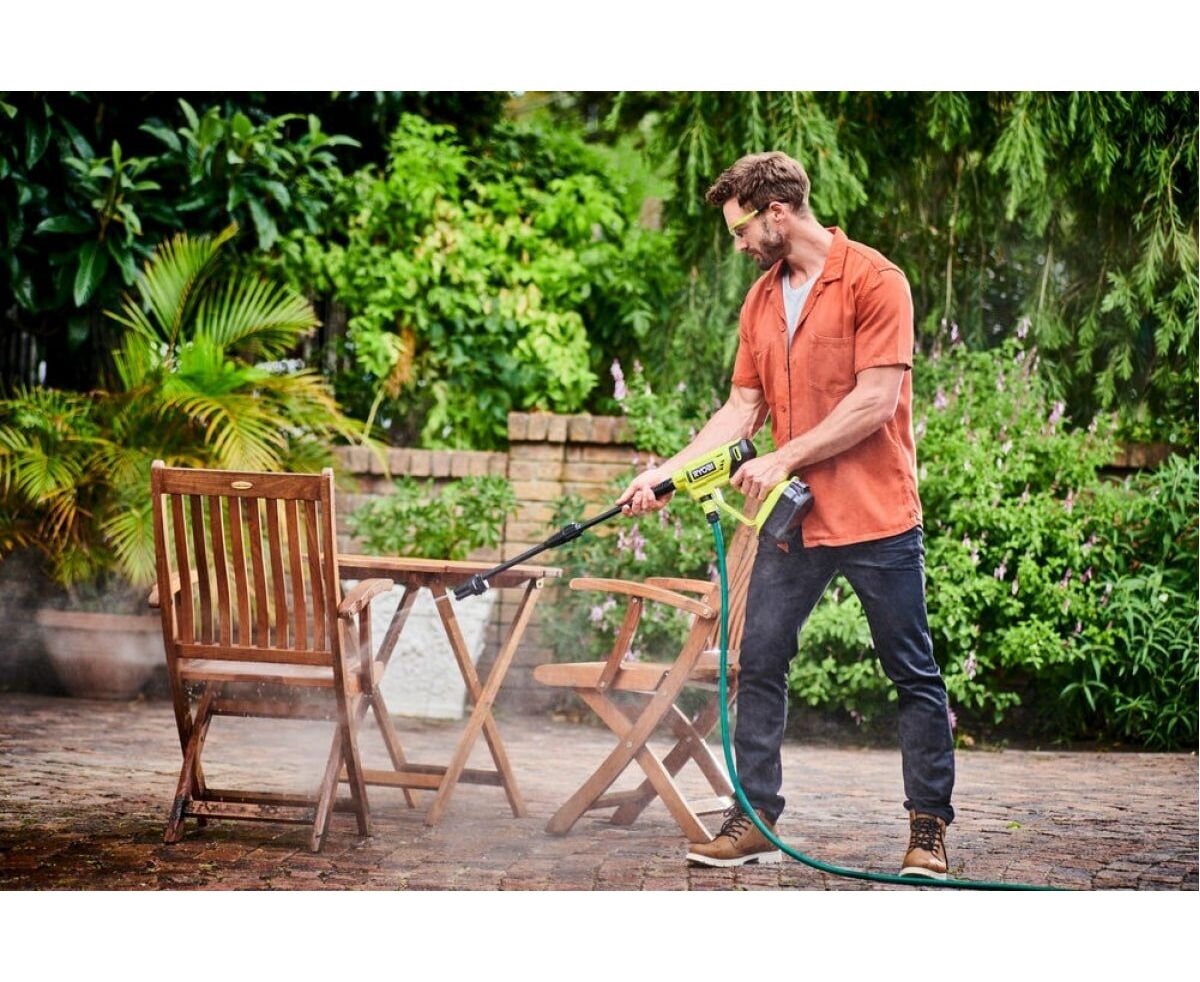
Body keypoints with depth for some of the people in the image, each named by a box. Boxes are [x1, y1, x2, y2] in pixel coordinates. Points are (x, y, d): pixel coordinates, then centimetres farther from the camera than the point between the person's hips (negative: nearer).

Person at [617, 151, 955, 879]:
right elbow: (743, 409, 13)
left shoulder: (872, 281, -10)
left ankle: (930, 827, 10)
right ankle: (756, 821, 9)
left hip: (877, 517, -7)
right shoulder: (762, 300, 13)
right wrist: (668, 472, 2)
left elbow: (875, 402, -16)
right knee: (759, 664, 3)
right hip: (794, 518, 7)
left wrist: (785, 458, -15)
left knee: (914, 674, 2)